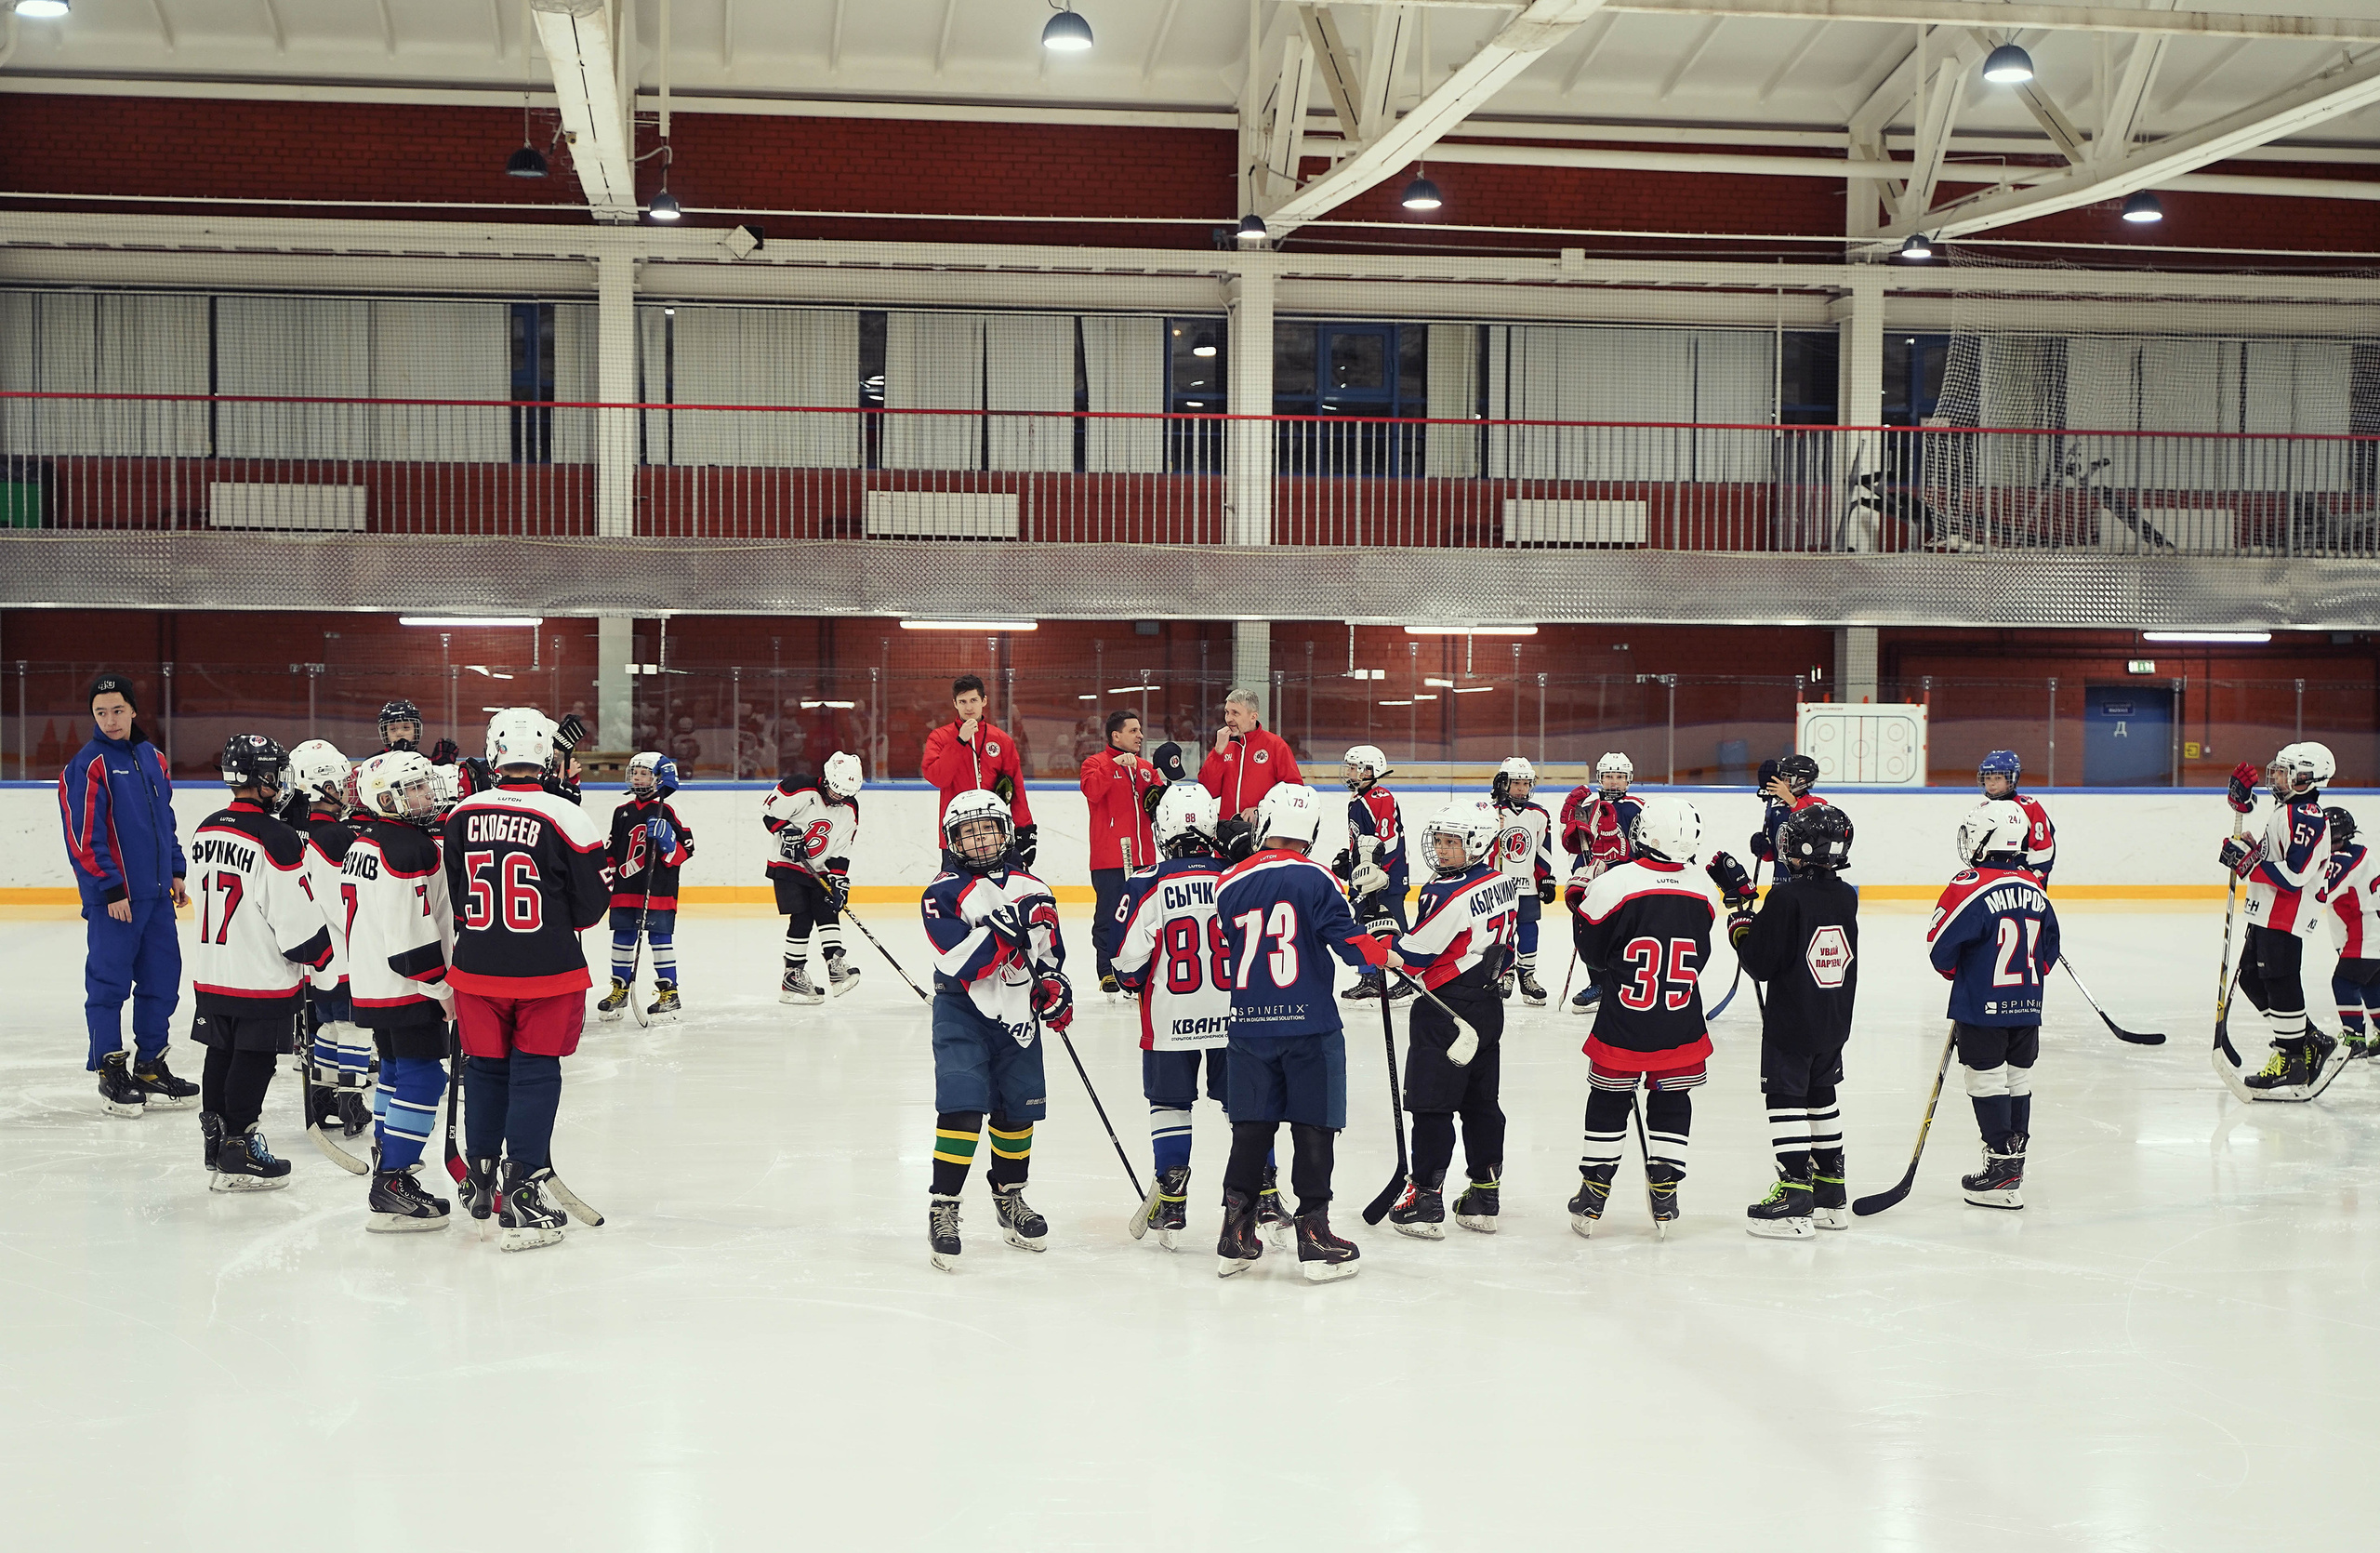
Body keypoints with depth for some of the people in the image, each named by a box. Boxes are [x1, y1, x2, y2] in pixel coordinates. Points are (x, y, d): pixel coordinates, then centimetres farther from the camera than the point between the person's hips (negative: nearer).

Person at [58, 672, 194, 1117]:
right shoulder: (87, 765, -10)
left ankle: (150, 1067, 19)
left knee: (162, 979, 9)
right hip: (113, 897, -7)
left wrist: (176, 871, 17)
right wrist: (109, 889, -16)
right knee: (109, 982, -1)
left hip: (156, 893, 7)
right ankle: (111, 1072, 8)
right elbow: (83, 836, -14)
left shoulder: (151, 758, 12)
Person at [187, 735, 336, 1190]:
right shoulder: (277, 840, -20)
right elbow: (295, 917, -18)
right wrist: (323, 957, -3)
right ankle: (238, 1154, 2)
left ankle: (214, 1137, 27)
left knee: (222, 1054, 17)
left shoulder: (207, 830, 6)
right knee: (253, 1061, 0)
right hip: (262, 977, -7)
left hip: (211, 972, 8)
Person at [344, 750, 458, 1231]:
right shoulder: (409, 847, -19)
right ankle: (391, 1190, -14)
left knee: (397, 1069, 24)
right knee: (422, 1078, -10)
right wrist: (442, 987, -16)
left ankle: (387, 1153, 39)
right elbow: (408, 930, -24)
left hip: (372, 985, 10)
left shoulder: (363, 843, 13)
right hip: (407, 990, -10)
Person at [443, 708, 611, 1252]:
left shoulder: (462, 816, -2)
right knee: (534, 1076, 3)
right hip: (546, 972, -3)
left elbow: (452, 899, 8)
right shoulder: (565, 818, -14)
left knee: (485, 1069, 18)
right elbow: (593, 903, -7)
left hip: (477, 970, 4)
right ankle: (521, 1198, 0)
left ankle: (480, 1180, 31)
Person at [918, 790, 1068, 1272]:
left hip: (1018, 1015, 5)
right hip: (963, 1015, -5)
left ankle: (1009, 1197, 33)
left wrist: (1056, 989, 2)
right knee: (962, 1107, -15)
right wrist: (1002, 931, -28)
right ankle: (942, 1208, -7)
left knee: (1019, 1109, 12)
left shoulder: (1030, 888, 6)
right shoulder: (944, 893, -9)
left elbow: (1049, 948, 17)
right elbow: (957, 963, -22)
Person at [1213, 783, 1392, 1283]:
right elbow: (1348, 941, -10)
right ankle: (1313, 1234, 3)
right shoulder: (1315, 879, -8)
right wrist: (1383, 952, 8)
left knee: (1252, 1127, 11)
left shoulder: (1231, 882, 4)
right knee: (1313, 1128, 3)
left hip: (1250, 1025, 4)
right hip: (1310, 1025, -4)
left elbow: (1223, 953, 12)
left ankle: (1236, 1238, 12)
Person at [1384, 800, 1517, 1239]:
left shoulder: (1447, 893, -21)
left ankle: (1425, 1202, 0)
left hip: (1446, 1010, -8)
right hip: (1489, 1005, 8)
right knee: (1481, 1102, 14)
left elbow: (1412, 954, -17)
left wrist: (1383, 952, 0)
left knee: (1432, 1104, -2)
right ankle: (1484, 1198, 20)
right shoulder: (1505, 884, 5)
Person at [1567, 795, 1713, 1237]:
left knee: (1608, 1102, 11)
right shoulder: (1700, 895, -3)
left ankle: (1593, 1197, 15)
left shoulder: (1612, 884, -16)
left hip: (1622, 1026, -2)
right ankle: (1664, 1192, 13)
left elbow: (1593, 952, -5)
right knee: (1672, 1103, 15)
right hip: (1681, 1028, 2)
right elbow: (1699, 957, 9)